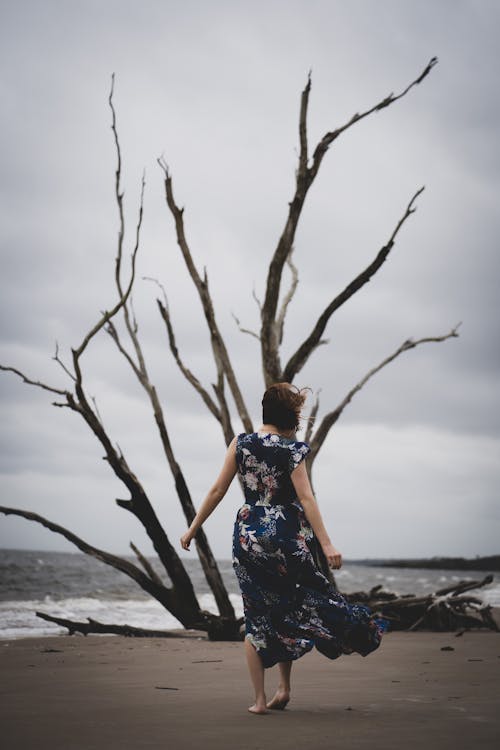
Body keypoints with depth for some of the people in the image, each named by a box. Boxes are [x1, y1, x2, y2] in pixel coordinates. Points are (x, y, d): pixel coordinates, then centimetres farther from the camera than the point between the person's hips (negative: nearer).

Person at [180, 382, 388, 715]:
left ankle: (260, 699, 6)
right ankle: (284, 688, 14)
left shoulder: (241, 443, 2)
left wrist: (193, 528, 10)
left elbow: (218, 490, 2)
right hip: (285, 536, -2)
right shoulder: (292, 450, -7)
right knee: (288, 609, 17)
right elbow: (306, 499, -14)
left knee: (257, 616, 7)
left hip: (248, 535, 2)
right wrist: (326, 543, -16)